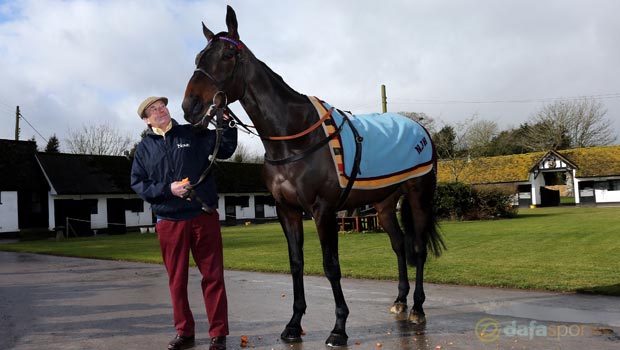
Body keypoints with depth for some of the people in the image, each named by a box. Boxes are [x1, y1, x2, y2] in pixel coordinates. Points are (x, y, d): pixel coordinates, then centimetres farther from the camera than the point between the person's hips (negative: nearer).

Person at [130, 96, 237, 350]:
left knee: (213, 276, 2)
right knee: (177, 280, 10)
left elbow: (225, 149, 0)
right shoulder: (144, 148, 7)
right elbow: (138, 184, 2)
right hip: (169, 222, 1)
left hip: (204, 217, -1)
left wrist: (226, 123, -14)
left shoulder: (193, 133, 5)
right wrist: (167, 189, -13)